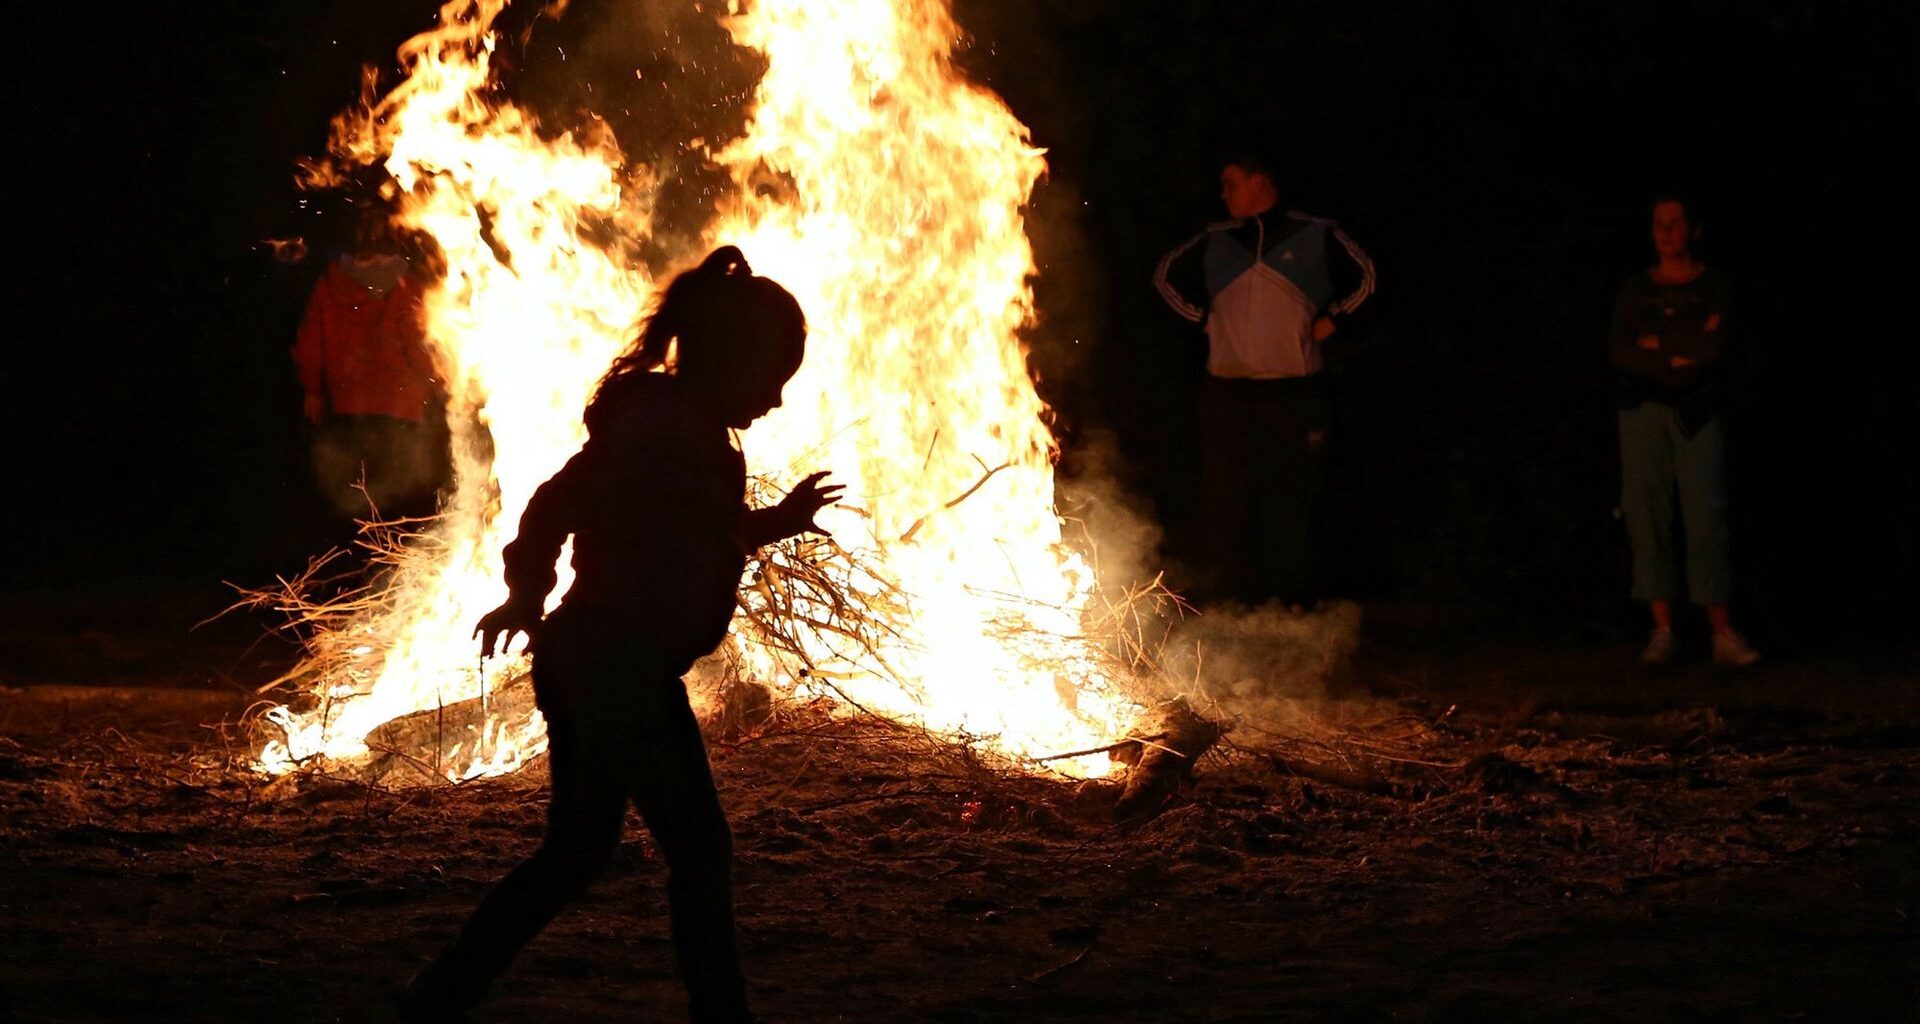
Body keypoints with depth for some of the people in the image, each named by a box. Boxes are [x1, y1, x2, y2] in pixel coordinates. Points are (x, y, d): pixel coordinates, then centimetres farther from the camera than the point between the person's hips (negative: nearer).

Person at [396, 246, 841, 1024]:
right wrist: (528, 592, -37)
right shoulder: (670, 427, -15)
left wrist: (778, 521, 27)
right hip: (622, 664, -11)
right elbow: (563, 500, -25)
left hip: (588, 661, 11)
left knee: (577, 849, 17)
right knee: (699, 849, -2)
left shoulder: (684, 428, 16)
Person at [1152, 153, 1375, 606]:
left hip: (1295, 391, -3)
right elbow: (1167, 275, 25)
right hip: (1227, 390, 3)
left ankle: (1292, 599, 4)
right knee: (1224, 497, 2)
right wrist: (1203, 317, 14)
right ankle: (1229, 597, 10)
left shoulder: (1315, 236, 2)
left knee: (1292, 499, -2)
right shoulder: (1215, 242, 10)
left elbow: (1364, 277, 13)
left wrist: (1329, 319, 3)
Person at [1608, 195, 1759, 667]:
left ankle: (1723, 634, -10)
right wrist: (1682, 353, -7)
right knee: (1647, 514, -4)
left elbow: (1713, 349, -9)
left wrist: (1657, 343, -3)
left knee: (1707, 516, -9)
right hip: (1643, 410, 2)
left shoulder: (1714, 286, 5)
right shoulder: (1636, 288, 12)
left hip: (1698, 414, -2)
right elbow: (1618, 353, 0)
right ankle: (1662, 632, -1)